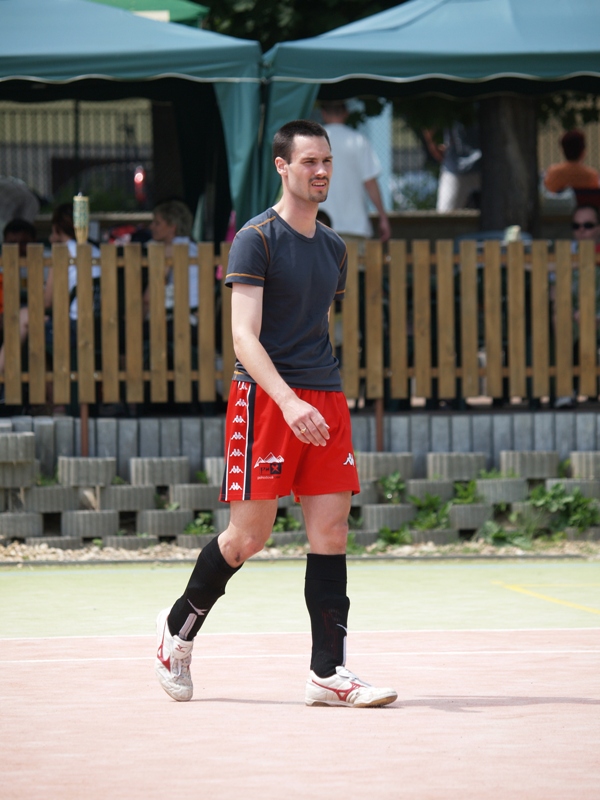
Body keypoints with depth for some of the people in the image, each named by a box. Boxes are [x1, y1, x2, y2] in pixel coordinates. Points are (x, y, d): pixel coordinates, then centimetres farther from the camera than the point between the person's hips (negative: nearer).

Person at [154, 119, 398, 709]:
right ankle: (178, 629, 21)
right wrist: (289, 401, -28)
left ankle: (328, 673, -1)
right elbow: (244, 336, -15)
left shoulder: (333, 248, 15)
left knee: (331, 531, -2)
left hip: (325, 400, 6)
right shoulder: (256, 239, -7)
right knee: (249, 535, -3)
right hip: (264, 397, -6)